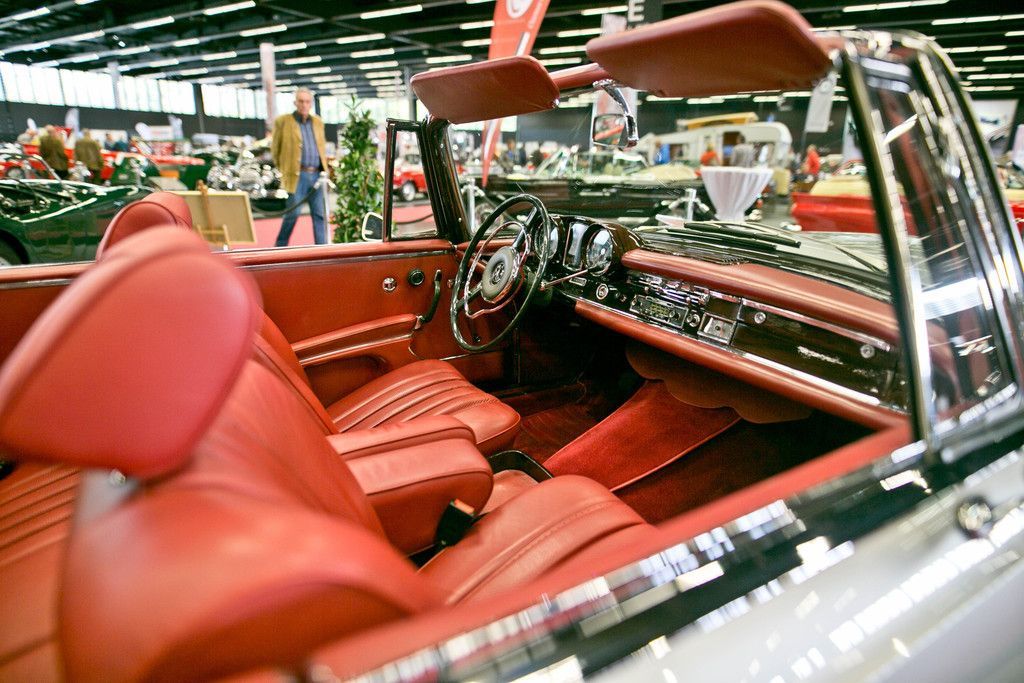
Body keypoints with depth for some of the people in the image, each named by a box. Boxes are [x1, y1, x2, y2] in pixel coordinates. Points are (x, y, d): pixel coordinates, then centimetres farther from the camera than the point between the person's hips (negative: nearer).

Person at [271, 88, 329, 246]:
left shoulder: (318, 122, 15)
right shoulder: (283, 121, 1)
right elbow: (275, 148, 6)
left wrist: (324, 168, 14)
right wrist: (284, 169, 5)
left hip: (316, 174, 4)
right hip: (297, 175, -4)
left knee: (319, 214, 3)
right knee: (293, 213, -5)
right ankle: (280, 248, 9)